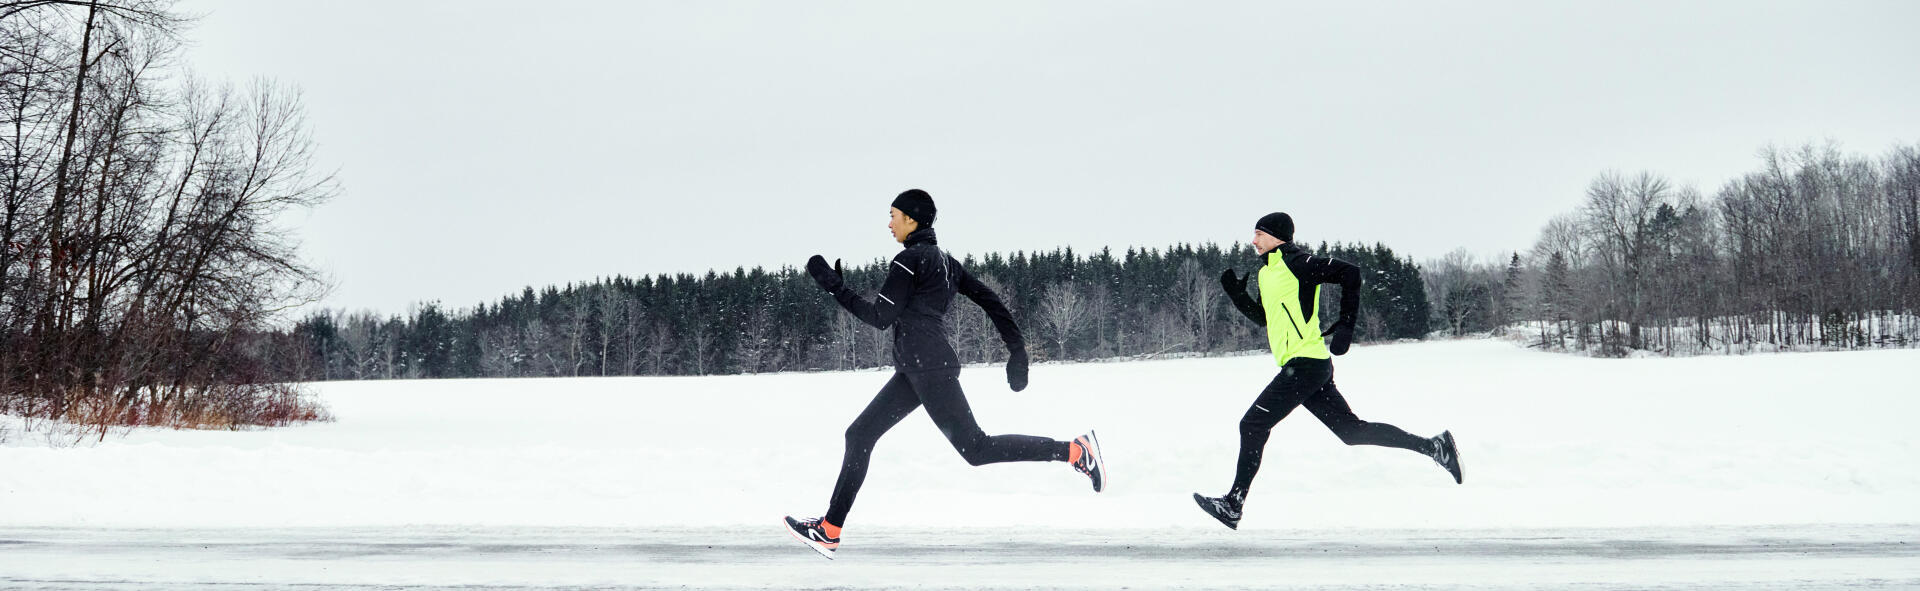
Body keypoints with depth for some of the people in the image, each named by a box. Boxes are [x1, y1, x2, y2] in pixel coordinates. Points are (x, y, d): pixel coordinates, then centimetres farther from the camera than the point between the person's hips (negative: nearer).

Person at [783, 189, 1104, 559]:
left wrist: (833, 286, -5)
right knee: (859, 435, 9)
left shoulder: (909, 260, -9)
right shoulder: (942, 260, 18)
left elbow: (880, 317, -11)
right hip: (916, 370, 10)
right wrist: (1017, 349, 17)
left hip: (927, 366, -10)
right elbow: (988, 299, 16)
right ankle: (830, 531, 8)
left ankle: (1076, 451, -13)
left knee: (976, 449, -11)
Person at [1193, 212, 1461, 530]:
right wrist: (1235, 292, 13)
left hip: (1305, 363, -10)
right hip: (1311, 367, 10)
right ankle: (1433, 446, 11)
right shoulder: (1268, 272, 20)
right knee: (1352, 430, 9)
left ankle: (1233, 504, -6)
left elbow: (1349, 273, -13)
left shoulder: (1294, 261, -8)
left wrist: (1346, 325, -14)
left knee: (1253, 426, -8)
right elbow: (1262, 317, 28)